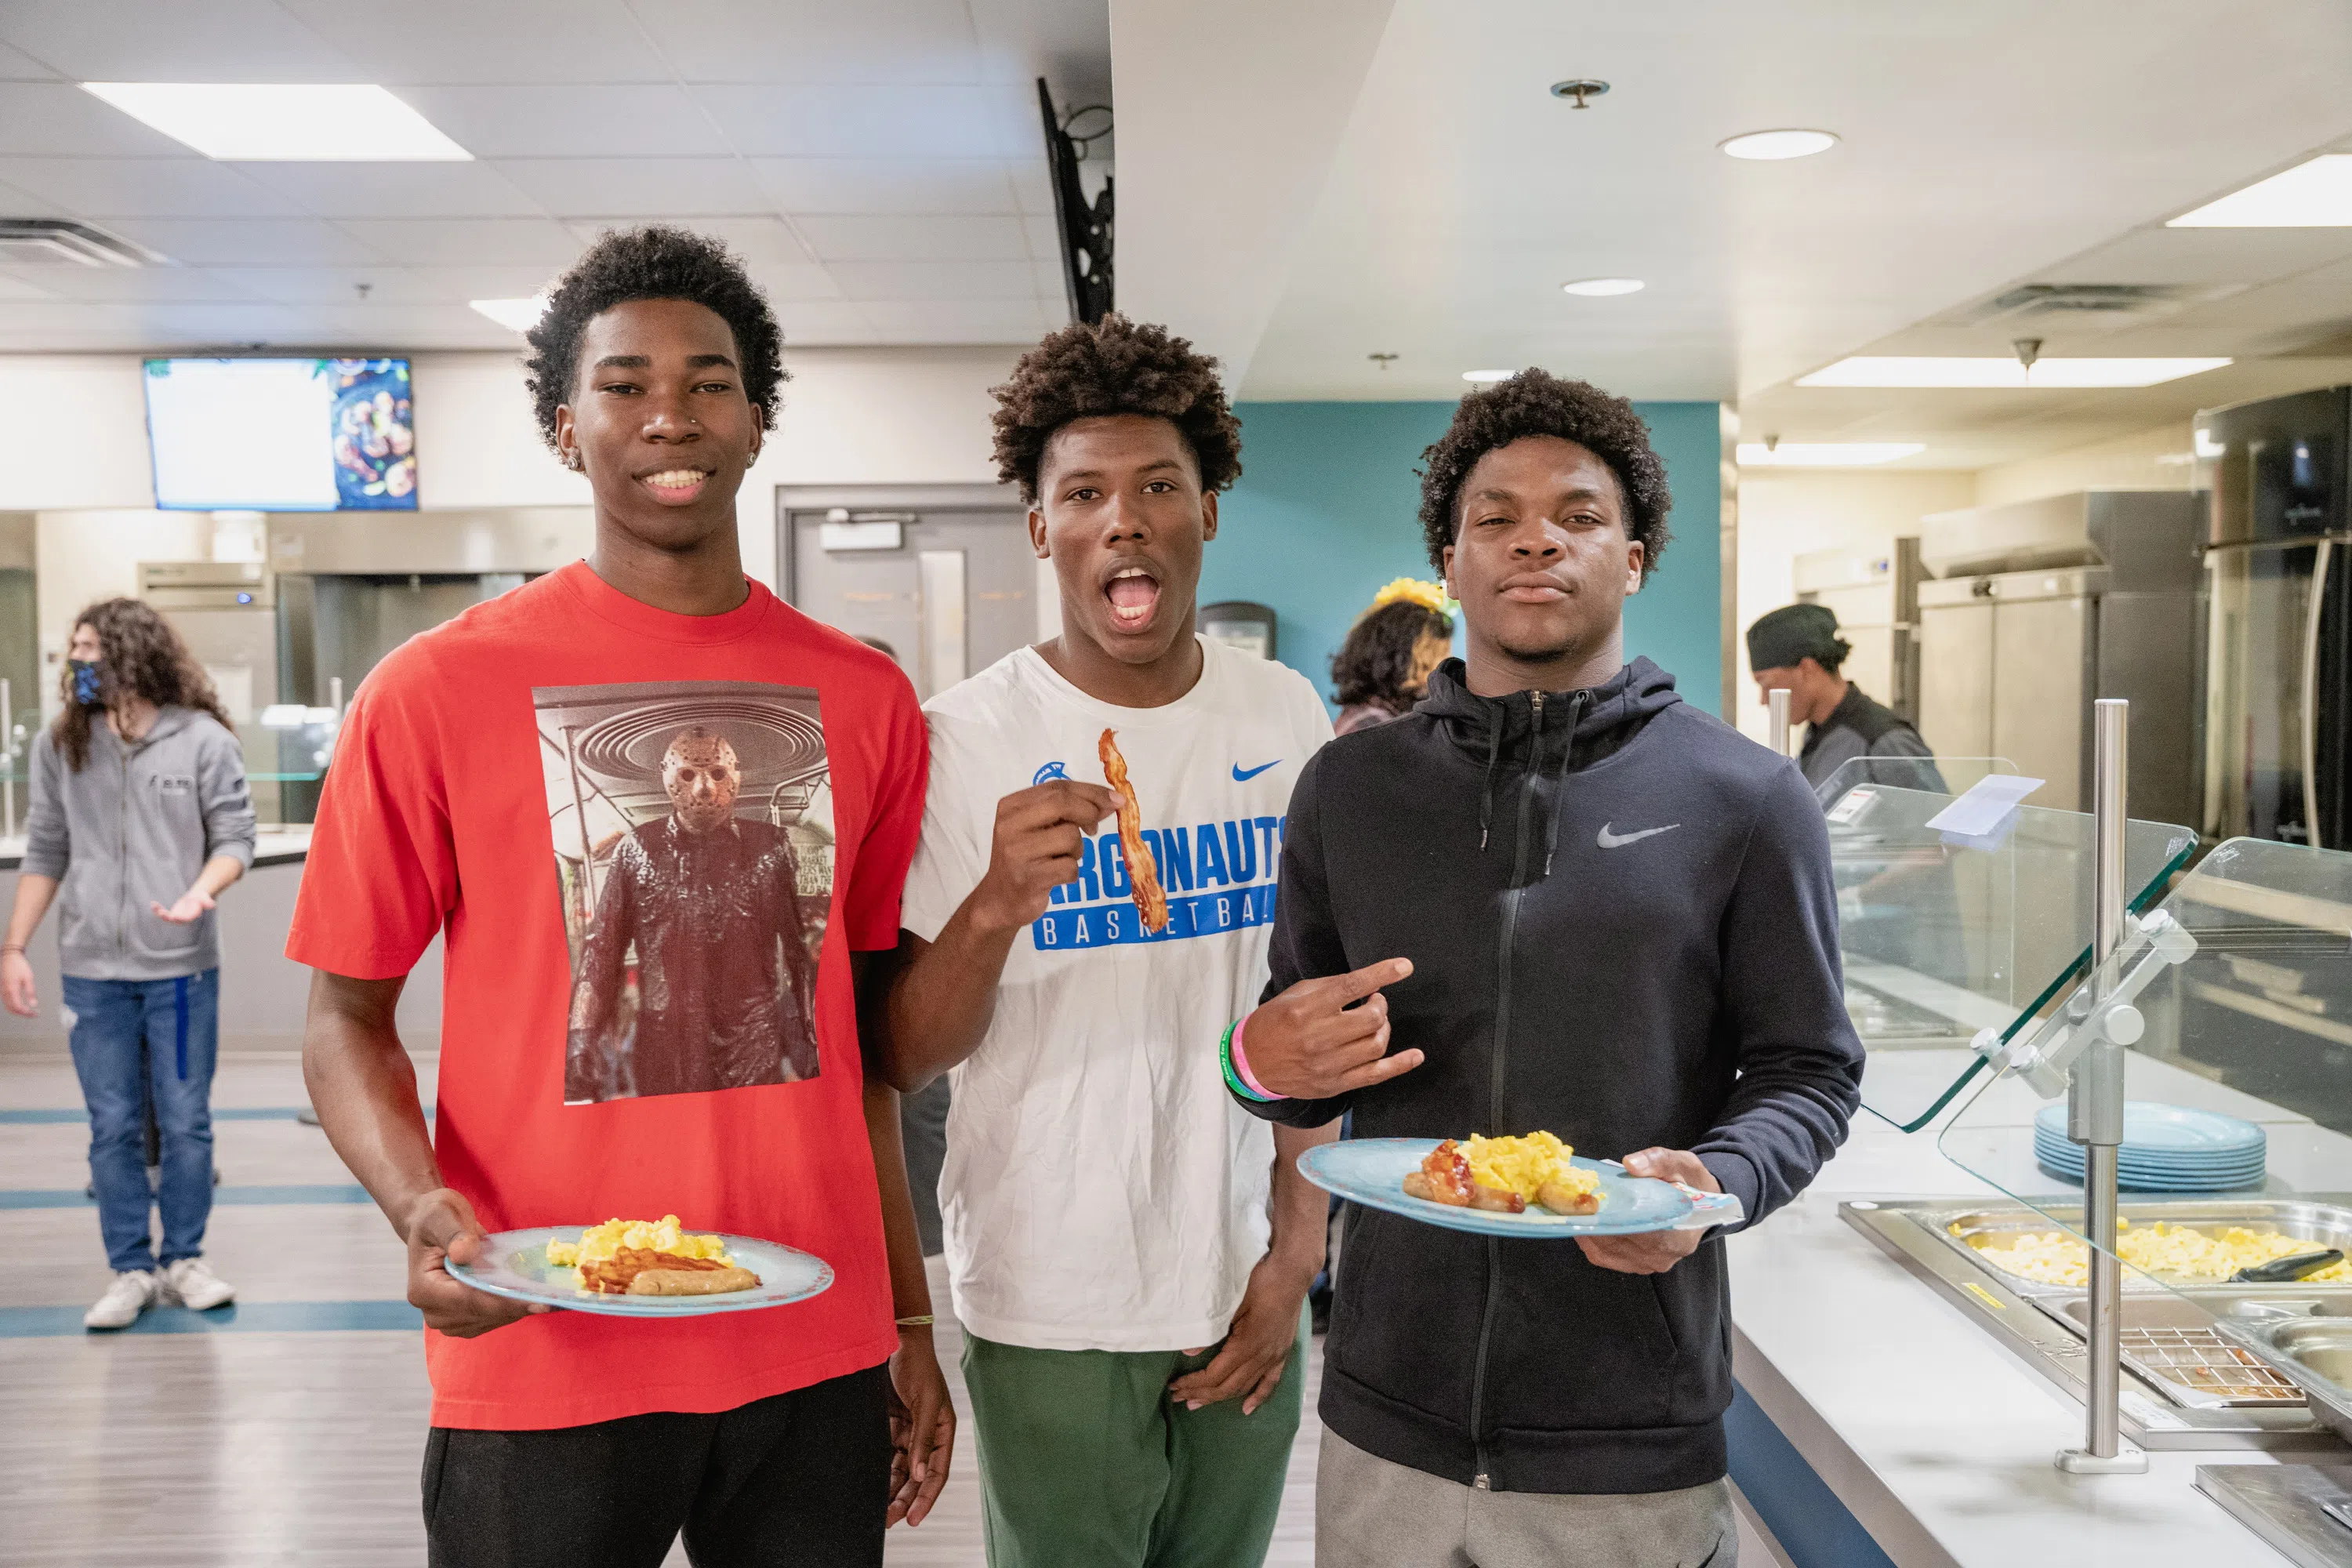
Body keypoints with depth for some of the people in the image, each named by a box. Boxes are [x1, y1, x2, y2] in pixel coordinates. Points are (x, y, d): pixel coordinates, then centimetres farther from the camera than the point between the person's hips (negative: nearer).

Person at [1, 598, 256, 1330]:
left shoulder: (203, 740, -3)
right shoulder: (59, 746, 7)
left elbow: (234, 836, -1)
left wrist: (202, 890, -22)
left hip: (181, 966, -2)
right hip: (92, 972, 2)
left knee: (186, 1123, 5)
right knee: (113, 1127, 6)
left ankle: (183, 1260, 18)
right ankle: (131, 1270, 16)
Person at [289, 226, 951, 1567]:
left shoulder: (866, 700, 4)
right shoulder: (437, 690, -5)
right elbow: (348, 1017, 0)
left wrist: (911, 1321, 11)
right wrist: (426, 1210, -19)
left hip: (820, 1362, 3)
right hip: (544, 1376, -2)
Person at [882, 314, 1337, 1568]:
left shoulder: (1285, 718, 1)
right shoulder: (963, 738, -9)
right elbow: (903, 1061, -9)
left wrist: (1298, 1249, 2)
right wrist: (996, 905, -26)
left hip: (1246, 1288, 3)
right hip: (1051, 1306, -3)